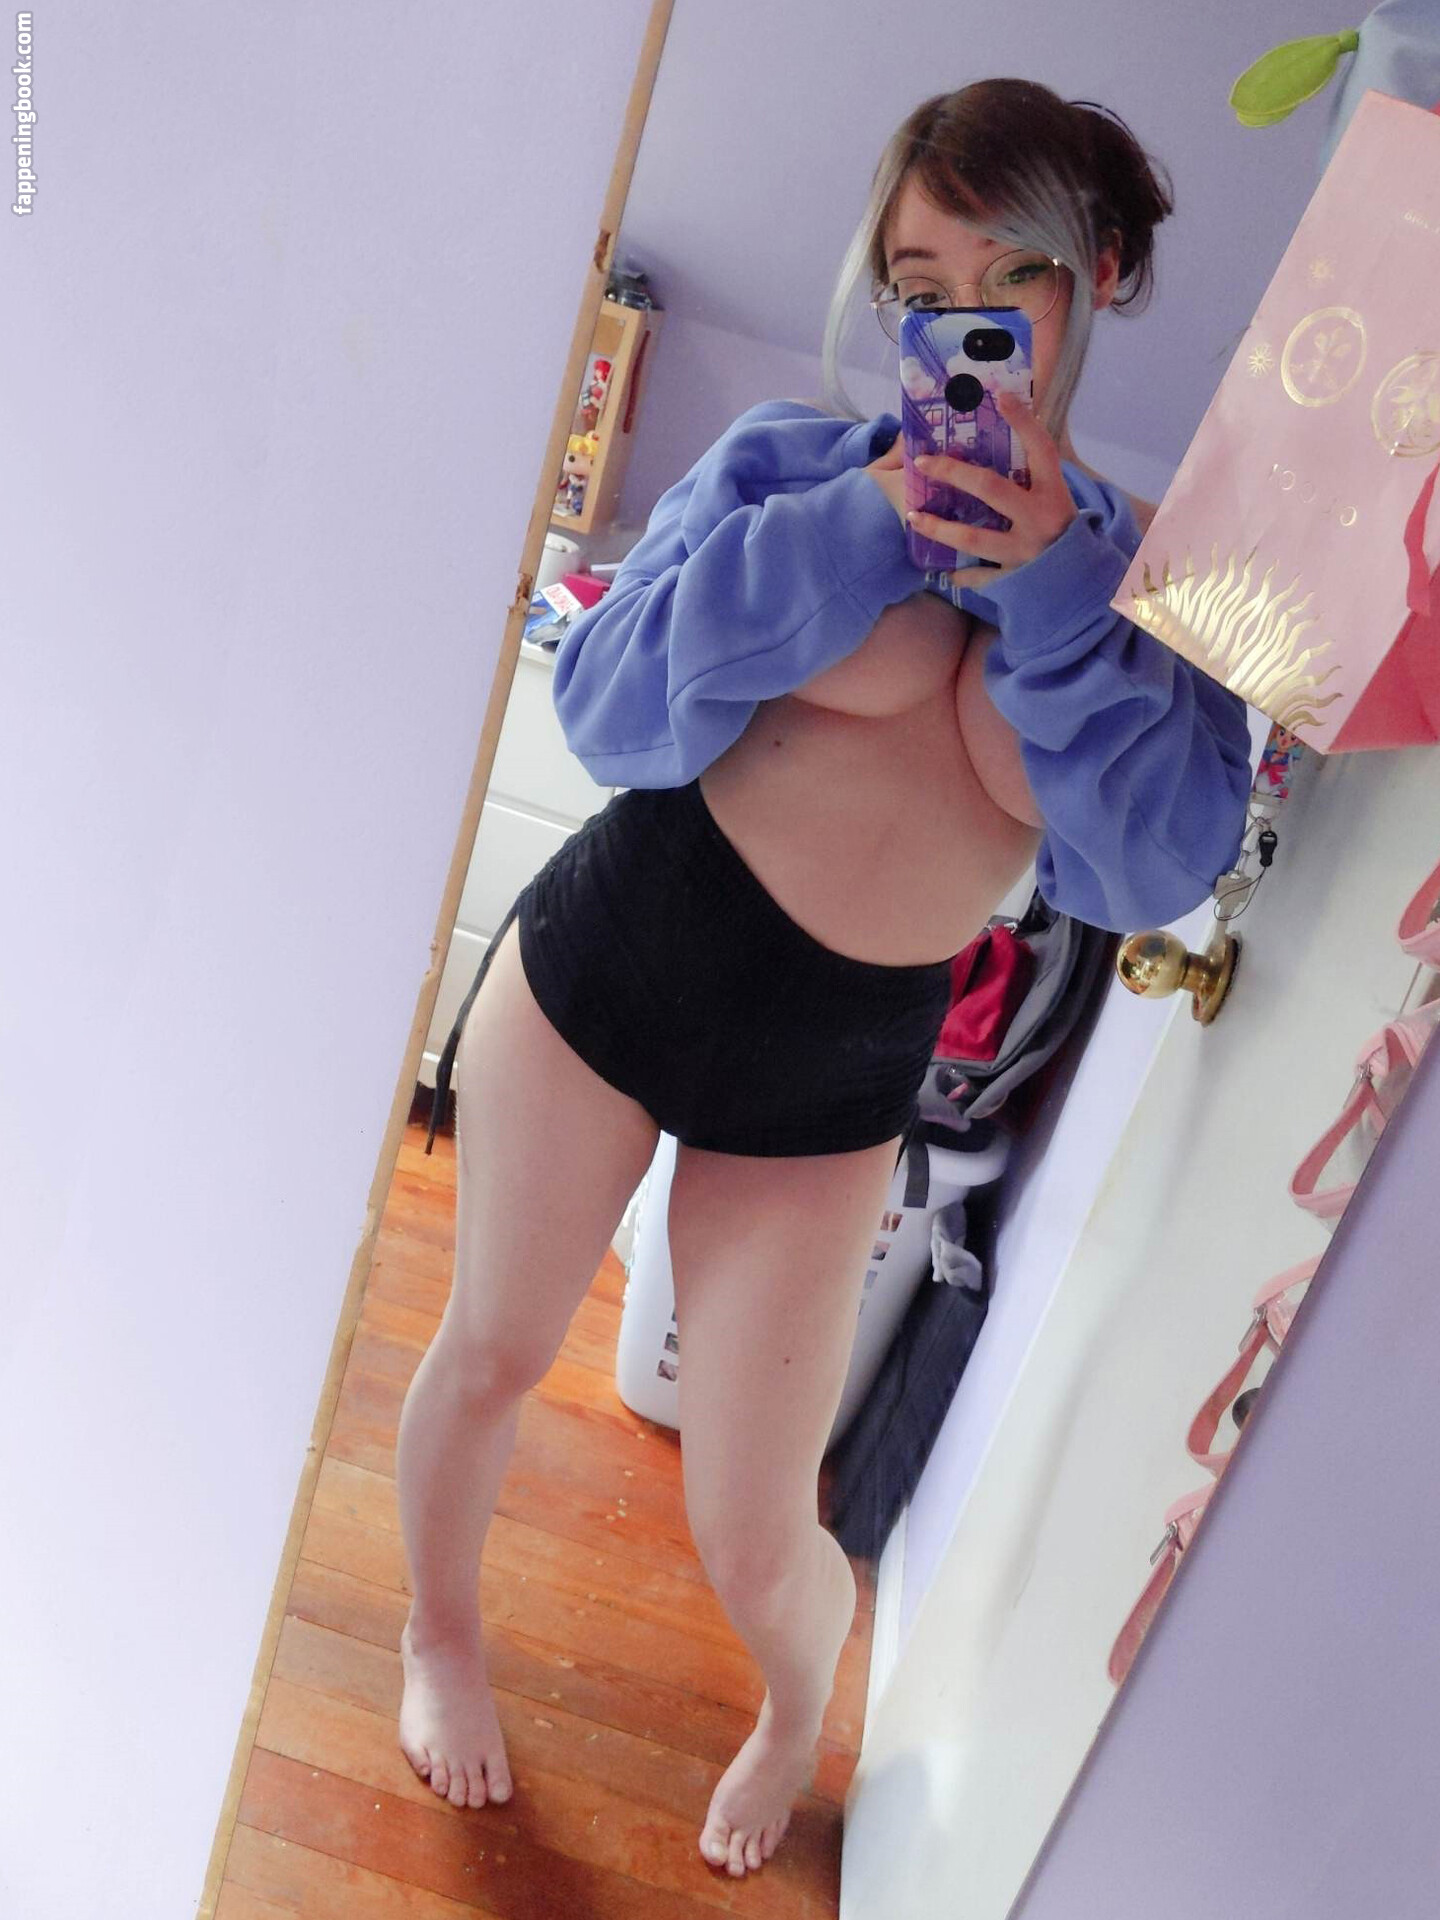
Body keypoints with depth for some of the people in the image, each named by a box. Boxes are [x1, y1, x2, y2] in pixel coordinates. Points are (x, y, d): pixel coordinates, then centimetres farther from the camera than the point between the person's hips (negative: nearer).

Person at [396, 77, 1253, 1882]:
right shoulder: (800, 460, -6)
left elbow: (1155, 869, -13)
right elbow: (608, 710, -16)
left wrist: (1050, 587, -20)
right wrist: (861, 526, -21)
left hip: (831, 1079, 1)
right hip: (609, 958, 0)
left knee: (753, 1535, 7)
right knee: (493, 1351, 18)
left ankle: (800, 1706, 47)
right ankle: (440, 1629, 53)